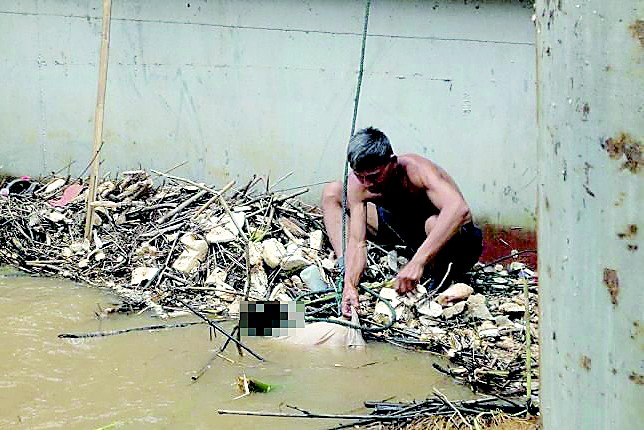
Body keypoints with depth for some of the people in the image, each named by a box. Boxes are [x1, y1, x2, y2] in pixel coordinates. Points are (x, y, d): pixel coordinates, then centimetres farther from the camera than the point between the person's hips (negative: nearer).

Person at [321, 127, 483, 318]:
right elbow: (357, 242, -21)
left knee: (434, 223, -43)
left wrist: (417, 262, -58)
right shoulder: (357, 182, -18)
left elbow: (459, 209, -52)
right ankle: (343, 272, -7)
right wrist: (350, 284, -40)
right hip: (408, 230, 5)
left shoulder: (415, 170, -34)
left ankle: (440, 284, -15)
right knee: (332, 193, -1)